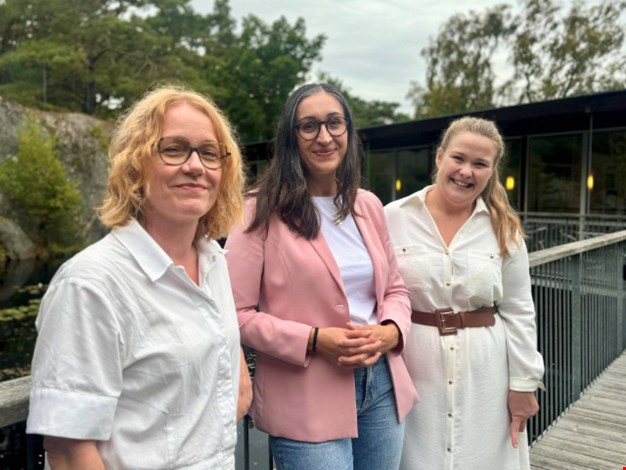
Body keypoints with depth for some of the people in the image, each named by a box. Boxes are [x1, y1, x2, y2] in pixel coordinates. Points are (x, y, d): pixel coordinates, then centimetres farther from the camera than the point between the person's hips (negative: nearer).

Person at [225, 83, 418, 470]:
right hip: (308, 403, -5)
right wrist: (315, 340, -20)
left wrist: (389, 331, -6)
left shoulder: (369, 207, 8)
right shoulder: (263, 211, -10)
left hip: (382, 389, 6)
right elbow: (238, 313, -12)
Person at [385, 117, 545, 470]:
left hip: (483, 373, 2)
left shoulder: (504, 229, 1)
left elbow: (518, 313, 4)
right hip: (414, 369, -1)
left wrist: (523, 384, 3)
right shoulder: (394, 217, -5)